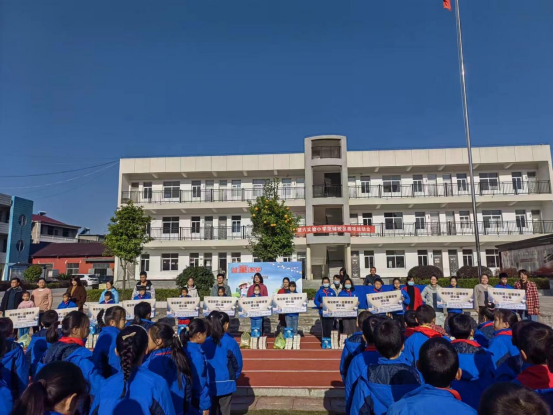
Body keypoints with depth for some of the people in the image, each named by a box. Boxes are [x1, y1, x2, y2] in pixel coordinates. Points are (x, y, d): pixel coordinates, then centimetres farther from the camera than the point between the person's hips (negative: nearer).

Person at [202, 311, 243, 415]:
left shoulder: (205, 342, -7)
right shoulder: (230, 342, -14)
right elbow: (238, 363, -7)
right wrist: (234, 377, 11)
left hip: (210, 384, 3)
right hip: (226, 383, -3)